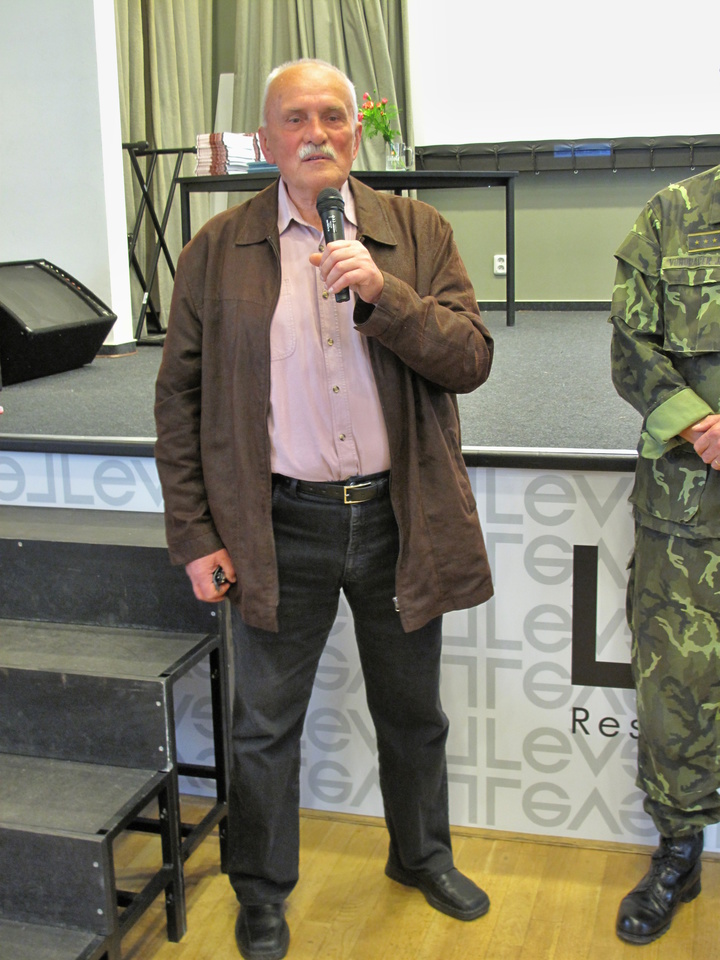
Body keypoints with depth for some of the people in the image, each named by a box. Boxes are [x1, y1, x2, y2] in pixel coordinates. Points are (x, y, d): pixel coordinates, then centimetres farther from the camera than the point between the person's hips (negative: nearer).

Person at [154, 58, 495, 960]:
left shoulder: (418, 233, 1)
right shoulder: (216, 249, -2)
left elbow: (471, 360, -7)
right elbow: (179, 398, -1)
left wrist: (382, 293, -22)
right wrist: (194, 534, -5)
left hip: (398, 515, 2)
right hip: (279, 524, -1)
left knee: (411, 711, 19)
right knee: (265, 724, 12)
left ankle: (423, 855, 45)